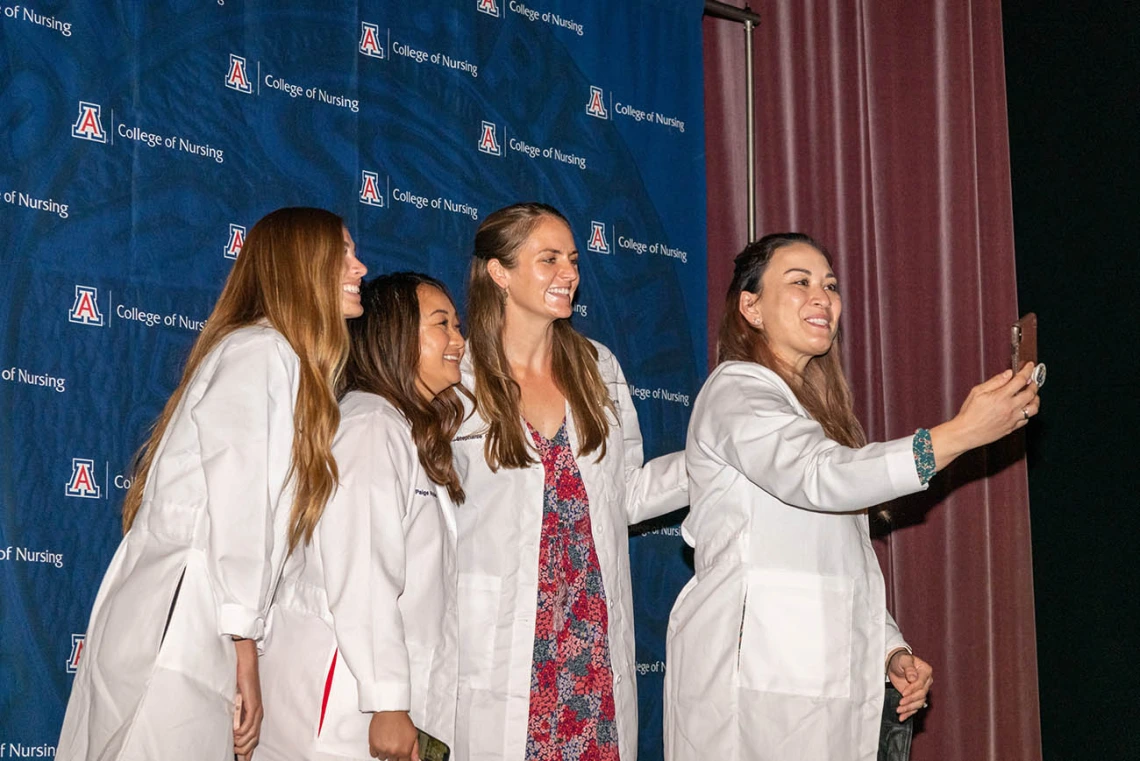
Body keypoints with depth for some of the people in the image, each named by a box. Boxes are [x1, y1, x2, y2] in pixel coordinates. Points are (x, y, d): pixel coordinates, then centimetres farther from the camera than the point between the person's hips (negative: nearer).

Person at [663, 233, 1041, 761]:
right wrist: (963, 433, -28)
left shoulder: (812, 408, 24)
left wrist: (889, 648, 12)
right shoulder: (735, 391, -5)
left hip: (825, 674, 8)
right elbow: (819, 477, -24)